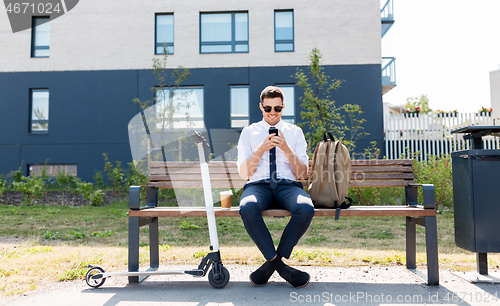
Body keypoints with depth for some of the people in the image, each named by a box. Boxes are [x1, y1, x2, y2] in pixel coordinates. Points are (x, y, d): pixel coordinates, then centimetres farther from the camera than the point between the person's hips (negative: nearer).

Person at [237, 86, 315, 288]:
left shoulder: (295, 132, 17)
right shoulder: (249, 132, 15)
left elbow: (302, 174, 9)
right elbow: (243, 173, 5)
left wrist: (286, 148, -6)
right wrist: (261, 148, -7)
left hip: (288, 185, 1)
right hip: (258, 185, 0)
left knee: (306, 208, -34)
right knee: (248, 208, -37)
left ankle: (273, 261, -13)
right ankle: (279, 265, -18)